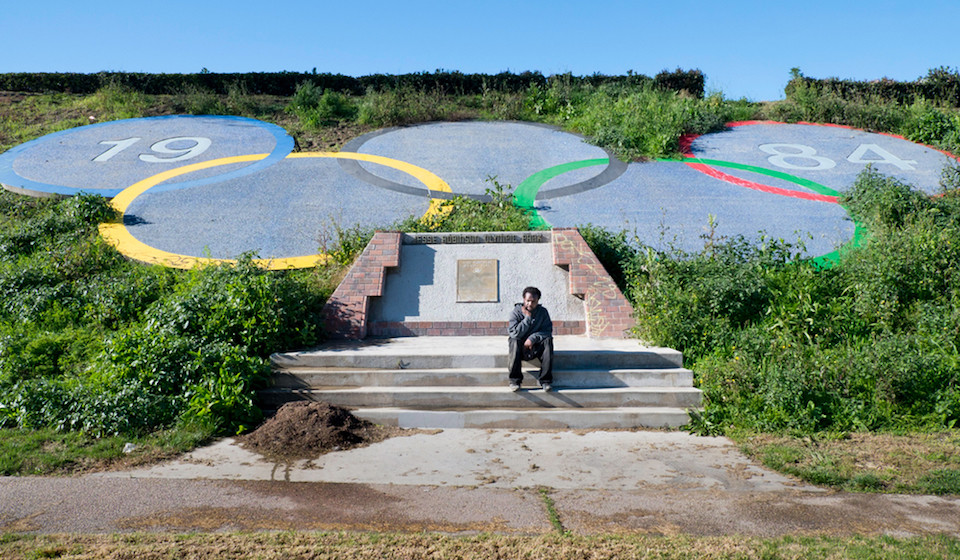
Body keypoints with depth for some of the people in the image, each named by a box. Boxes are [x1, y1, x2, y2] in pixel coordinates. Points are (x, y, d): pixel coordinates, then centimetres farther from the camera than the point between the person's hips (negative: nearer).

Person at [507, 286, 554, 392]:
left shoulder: (543, 312, -3)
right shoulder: (516, 312, -7)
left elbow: (548, 331, -9)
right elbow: (515, 333, -18)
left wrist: (533, 338, -24)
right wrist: (527, 318, -20)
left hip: (536, 346, 1)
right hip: (520, 347, -1)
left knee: (548, 340, -28)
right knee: (514, 341, -33)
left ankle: (545, 380, -24)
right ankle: (514, 380, -26)